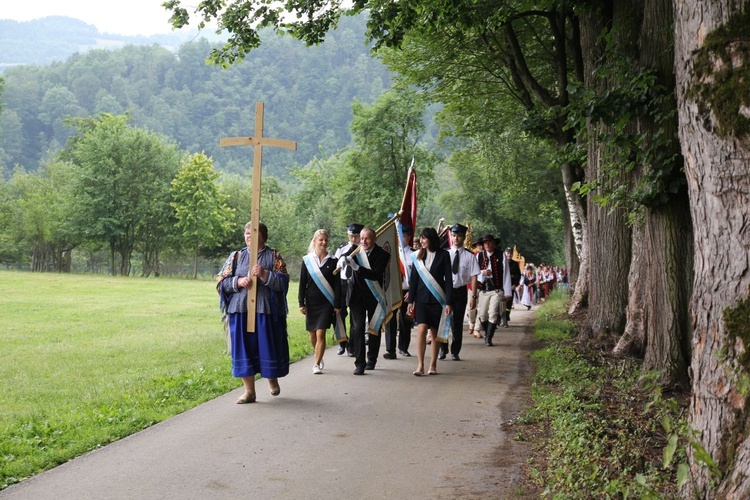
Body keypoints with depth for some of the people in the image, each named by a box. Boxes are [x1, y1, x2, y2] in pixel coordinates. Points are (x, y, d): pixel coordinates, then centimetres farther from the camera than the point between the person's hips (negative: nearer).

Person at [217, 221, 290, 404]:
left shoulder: (273, 256, 6)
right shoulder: (236, 256, 11)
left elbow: (283, 282, -3)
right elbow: (222, 282, 7)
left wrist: (265, 275, -19)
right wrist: (238, 281, -12)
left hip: (267, 310, -2)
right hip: (241, 310, 2)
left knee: (269, 346, 3)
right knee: (244, 348, 1)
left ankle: (272, 378, 31)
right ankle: (249, 390, 9)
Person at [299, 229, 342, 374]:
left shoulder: (332, 261, 1)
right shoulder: (307, 260, 3)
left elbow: (337, 284, 1)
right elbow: (302, 283, 4)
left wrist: (337, 305, -3)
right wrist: (301, 303, 0)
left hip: (326, 303, -2)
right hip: (311, 302, 2)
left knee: (320, 334, -11)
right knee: (312, 335, 10)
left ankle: (317, 364, -3)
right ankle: (319, 357, 35)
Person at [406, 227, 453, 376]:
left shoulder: (443, 255, -2)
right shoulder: (419, 255, 6)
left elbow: (448, 279, -3)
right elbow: (414, 278, 8)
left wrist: (448, 302, -8)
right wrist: (410, 300, 3)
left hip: (437, 298, -1)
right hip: (422, 298, 1)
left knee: (436, 333, 5)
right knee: (421, 329, -12)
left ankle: (433, 365, 14)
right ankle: (420, 365, -13)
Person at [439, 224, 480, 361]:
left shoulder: (469, 256, -3)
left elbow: (474, 277, -4)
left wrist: (473, 296, -10)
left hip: (461, 291, -1)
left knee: (457, 322, 6)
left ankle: (455, 352, 16)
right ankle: (443, 350, 19)